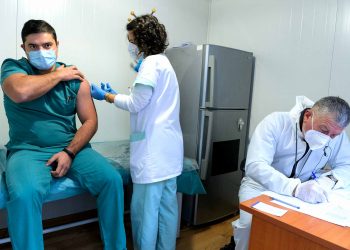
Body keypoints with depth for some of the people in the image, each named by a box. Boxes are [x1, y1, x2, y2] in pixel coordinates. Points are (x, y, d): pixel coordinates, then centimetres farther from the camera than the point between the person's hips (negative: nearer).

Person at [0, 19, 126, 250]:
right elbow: (21, 92, -22)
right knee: (24, 195, -33)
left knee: (112, 180, -17)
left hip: (71, 148, 2)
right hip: (27, 151, -1)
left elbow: (90, 122, 1)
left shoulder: (76, 79, 5)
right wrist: (59, 74, -9)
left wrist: (69, 152, -13)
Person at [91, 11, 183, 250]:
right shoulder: (163, 62, 21)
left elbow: (136, 104, -11)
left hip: (153, 148, -10)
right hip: (168, 147, 10)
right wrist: (115, 95, 20)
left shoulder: (151, 63, -9)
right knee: (167, 205, 15)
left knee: (145, 208, 1)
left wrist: (106, 96, 3)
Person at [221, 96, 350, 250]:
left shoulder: (336, 134, -9)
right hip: (261, 185, -4)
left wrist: (329, 180, -28)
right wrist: (296, 188, -46)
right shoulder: (276, 122, -24)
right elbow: (255, 166, -33)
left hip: (302, 190, 4)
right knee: (251, 224, -28)